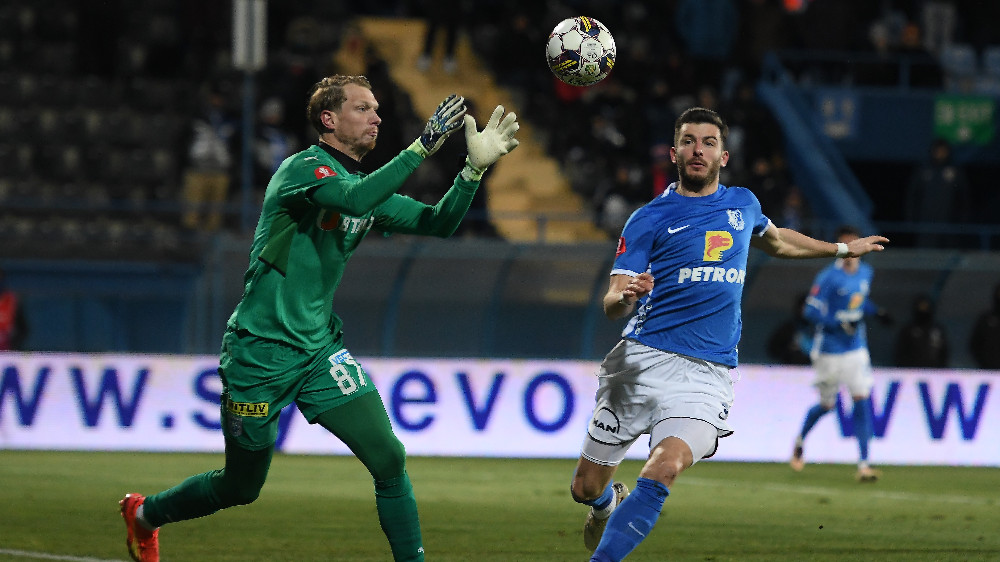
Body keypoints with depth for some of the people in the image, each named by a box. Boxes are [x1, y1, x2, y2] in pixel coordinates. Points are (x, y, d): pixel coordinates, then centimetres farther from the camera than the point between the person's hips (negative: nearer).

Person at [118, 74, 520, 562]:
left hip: (320, 348, 6)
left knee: (389, 459, -12)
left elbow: (438, 223, 4)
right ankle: (144, 513, 36)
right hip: (260, 352, -6)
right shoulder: (302, 168, -14)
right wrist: (423, 146, -35)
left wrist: (475, 166, -10)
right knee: (240, 488, 9)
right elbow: (357, 199, -34)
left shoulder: (369, 188, 10)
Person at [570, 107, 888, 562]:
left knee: (665, 468, -28)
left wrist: (842, 249, 46)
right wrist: (625, 296, -27)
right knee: (587, 487, 4)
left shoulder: (743, 203, 15)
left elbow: (773, 240, 40)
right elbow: (612, 306, -3)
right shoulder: (649, 219, 3)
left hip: (707, 372, 1)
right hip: (642, 358, -1)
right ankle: (608, 503, 40)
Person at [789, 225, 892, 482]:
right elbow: (811, 311, -17)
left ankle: (863, 465, -8)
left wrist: (876, 311, 6)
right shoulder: (828, 277, -15)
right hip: (830, 352, -5)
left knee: (862, 401, -7)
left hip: (856, 349, 5)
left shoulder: (866, 273, 6)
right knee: (826, 405, 7)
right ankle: (800, 440, 39)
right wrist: (840, 322, -26)